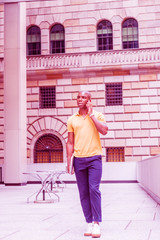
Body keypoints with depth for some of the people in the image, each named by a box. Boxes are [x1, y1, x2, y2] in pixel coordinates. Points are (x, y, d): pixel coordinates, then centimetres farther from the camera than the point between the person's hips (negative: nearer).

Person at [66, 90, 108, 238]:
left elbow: (104, 130, -13)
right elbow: (70, 142, 13)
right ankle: (90, 224, 9)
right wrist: (69, 161, 5)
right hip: (79, 159, 3)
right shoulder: (72, 119, 11)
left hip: (94, 158, -3)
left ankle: (97, 224, -8)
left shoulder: (97, 115, 6)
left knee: (94, 189, -13)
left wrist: (91, 115, -7)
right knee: (83, 193, 3)